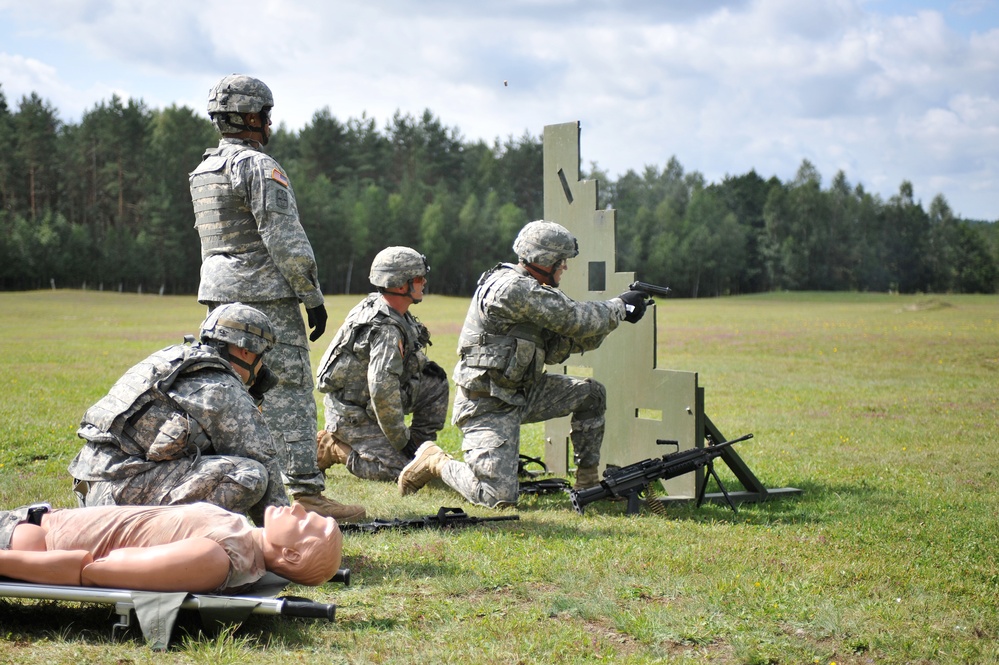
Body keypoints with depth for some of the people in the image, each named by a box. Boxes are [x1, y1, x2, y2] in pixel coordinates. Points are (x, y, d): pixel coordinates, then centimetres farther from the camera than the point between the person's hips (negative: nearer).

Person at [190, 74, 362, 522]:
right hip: (265, 296, -9)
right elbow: (285, 238, -17)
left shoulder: (202, 172, 16)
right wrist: (313, 296, -13)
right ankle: (304, 490, -11)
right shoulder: (259, 166, -12)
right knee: (289, 392, -9)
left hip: (219, 296, 9)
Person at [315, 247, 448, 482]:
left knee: (435, 382, 7)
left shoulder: (377, 304, 2)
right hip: (352, 416, -9)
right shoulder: (387, 330, -28)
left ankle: (421, 447, 13)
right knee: (399, 471, -15)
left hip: (364, 398, 9)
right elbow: (382, 391, -34)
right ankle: (331, 448, -2)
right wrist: (401, 440, -24)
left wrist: (425, 365, 4)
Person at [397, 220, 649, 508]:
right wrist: (620, 306, -5)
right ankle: (436, 462, 6)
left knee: (591, 394, 9)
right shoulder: (513, 288, -22)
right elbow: (576, 320, -22)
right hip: (488, 406, -10)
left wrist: (607, 322, 1)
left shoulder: (530, 289, 11)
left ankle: (587, 481, 19)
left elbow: (552, 351, 10)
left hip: (520, 394, 10)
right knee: (499, 498, -18)